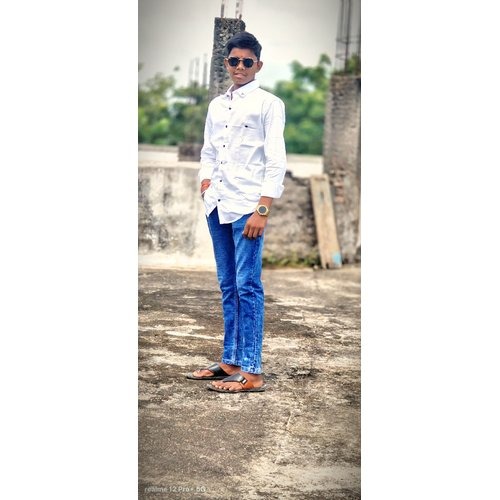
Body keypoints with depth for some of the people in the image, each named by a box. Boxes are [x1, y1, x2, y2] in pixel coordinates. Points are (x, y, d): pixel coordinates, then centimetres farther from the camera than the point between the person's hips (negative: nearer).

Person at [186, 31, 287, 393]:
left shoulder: (269, 104, -2)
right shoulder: (216, 105, 17)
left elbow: (276, 161, -8)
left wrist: (262, 210, -15)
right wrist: (206, 183, 5)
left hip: (247, 206, -6)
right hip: (218, 204, 6)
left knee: (247, 285, -9)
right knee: (228, 286, 10)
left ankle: (251, 372, -8)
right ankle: (231, 361, 17)